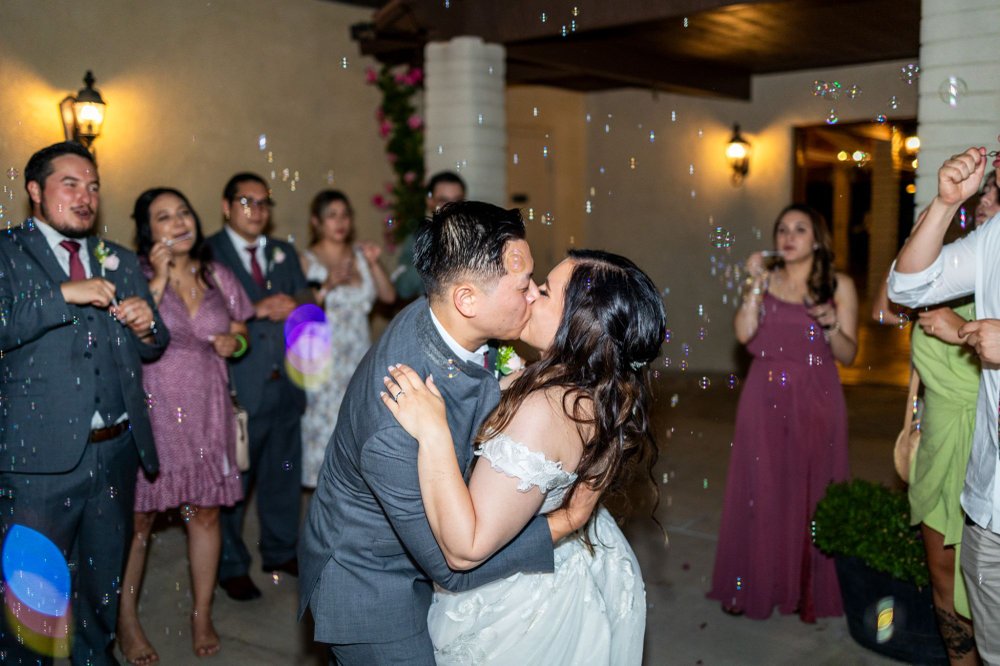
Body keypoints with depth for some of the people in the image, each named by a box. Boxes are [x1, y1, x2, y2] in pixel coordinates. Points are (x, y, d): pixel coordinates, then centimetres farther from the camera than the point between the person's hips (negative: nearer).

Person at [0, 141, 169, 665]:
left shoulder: (121, 262, 14)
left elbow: (152, 348, 17)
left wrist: (147, 327, -4)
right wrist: (63, 295, -23)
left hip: (117, 450, 5)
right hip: (42, 457, -5)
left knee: (103, 586, 19)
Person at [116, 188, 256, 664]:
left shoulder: (217, 276, 8)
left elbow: (239, 332, 19)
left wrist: (236, 341, -3)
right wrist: (158, 280, -20)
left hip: (206, 410, 4)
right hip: (152, 410, -3)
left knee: (205, 511, 8)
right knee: (138, 515, 3)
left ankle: (202, 615, 23)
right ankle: (127, 620, 20)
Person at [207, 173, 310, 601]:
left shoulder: (284, 253, 16)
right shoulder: (208, 253, -3)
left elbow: (308, 301, 11)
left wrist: (294, 304, -11)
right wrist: (258, 309, -21)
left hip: (285, 384, 6)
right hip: (237, 387, -6)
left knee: (284, 473, 16)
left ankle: (281, 551, 33)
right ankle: (230, 566, 21)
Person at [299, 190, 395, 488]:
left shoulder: (360, 254, 9)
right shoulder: (307, 261, -4)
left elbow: (389, 296, 2)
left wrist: (374, 264, -11)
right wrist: (326, 286, -23)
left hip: (359, 359, 4)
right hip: (325, 363, -4)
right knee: (325, 433, 0)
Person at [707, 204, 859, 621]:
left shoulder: (839, 286, 3)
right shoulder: (765, 281, 7)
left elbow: (848, 355, 1)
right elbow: (744, 333, -8)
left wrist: (830, 324, -16)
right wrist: (756, 285, -12)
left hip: (816, 403, -1)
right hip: (765, 400, 1)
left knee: (811, 494, 4)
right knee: (759, 492, 4)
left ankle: (808, 593, 16)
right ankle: (750, 587, 16)